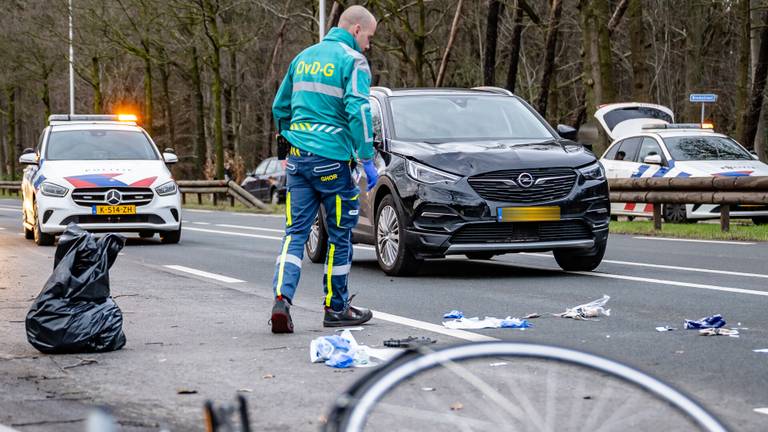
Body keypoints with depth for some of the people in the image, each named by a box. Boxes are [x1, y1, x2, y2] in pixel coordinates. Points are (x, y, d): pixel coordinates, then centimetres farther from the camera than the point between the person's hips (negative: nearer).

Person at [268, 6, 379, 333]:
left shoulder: (304, 57, 16)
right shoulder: (353, 61, -6)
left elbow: (280, 107, 22)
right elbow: (358, 111, -16)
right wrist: (368, 160, -12)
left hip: (297, 158, 6)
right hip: (331, 159, -6)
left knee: (295, 232, 4)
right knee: (340, 235, 7)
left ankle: (282, 298, -15)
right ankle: (336, 308, 16)